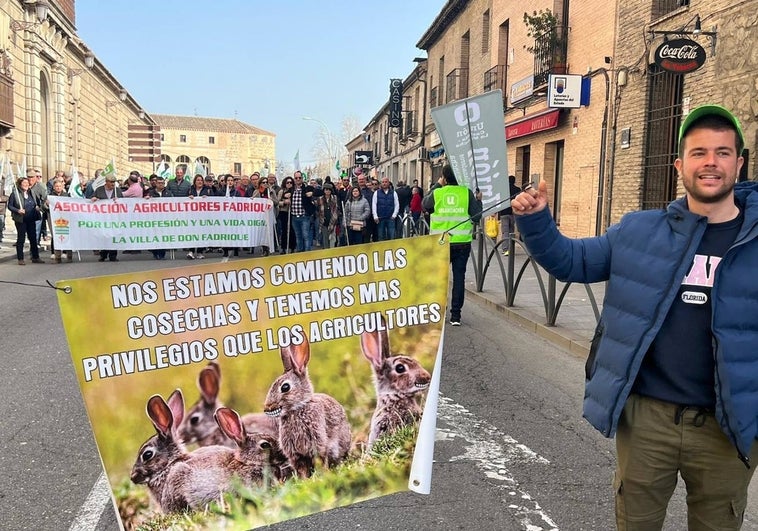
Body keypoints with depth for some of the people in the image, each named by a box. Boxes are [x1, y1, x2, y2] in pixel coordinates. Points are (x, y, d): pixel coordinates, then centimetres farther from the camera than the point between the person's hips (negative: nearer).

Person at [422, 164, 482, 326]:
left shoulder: (436, 193, -4)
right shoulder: (467, 192, -5)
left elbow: (424, 204, 17)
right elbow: (476, 216, -2)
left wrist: (437, 185, 21)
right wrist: (479, 200, 13)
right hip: (462, 242, 0)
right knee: (459, 277, 5)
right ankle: (455, 315, 5)